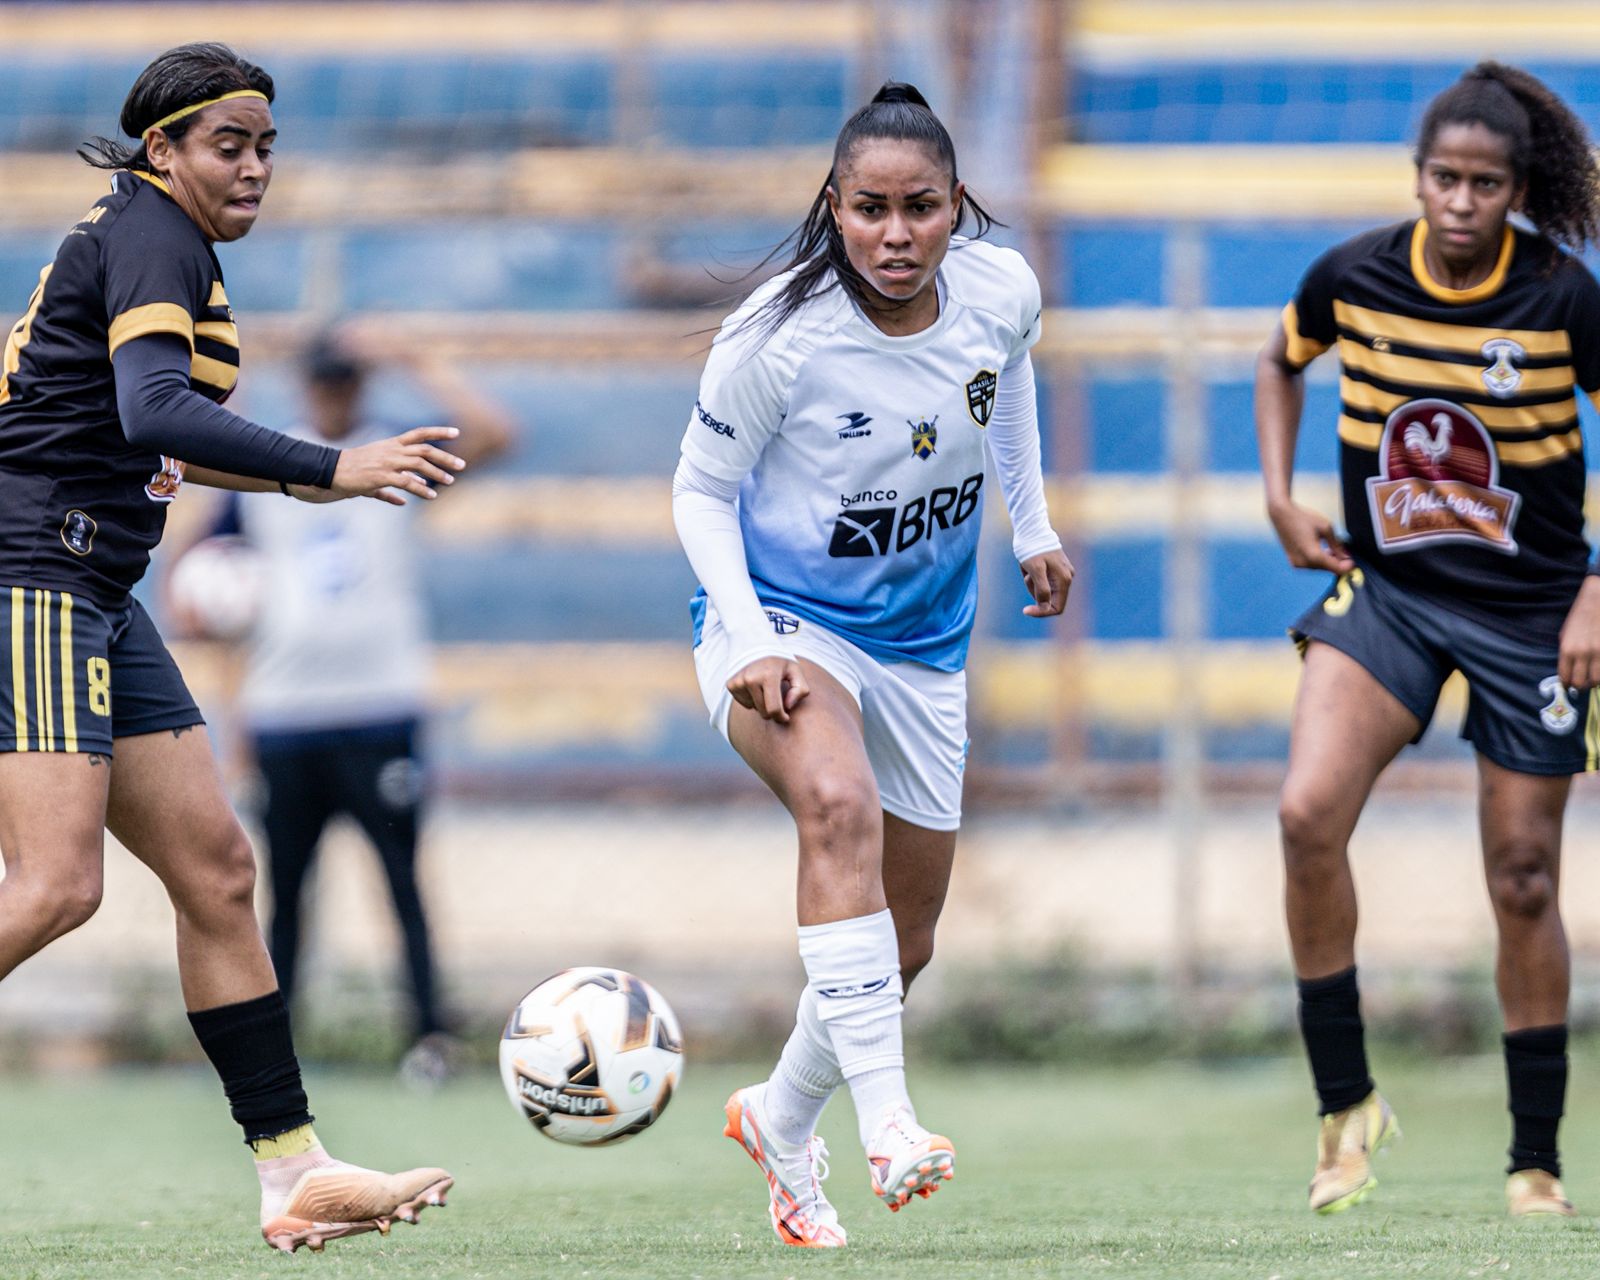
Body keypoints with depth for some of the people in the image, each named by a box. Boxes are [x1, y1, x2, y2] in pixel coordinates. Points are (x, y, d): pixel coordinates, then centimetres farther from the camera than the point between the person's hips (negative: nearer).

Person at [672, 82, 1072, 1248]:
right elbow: (701, 493, -11)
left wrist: (1032, 521, 15)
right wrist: (749, 644, -23)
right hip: (780, 620, -5)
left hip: (922, 643, 5)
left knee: (904, 946, 13)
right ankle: (886, 1121, -41)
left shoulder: (1000, 291, -13)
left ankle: (783, 1120, 42)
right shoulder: (779, 336, -24)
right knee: (842, 803, -38)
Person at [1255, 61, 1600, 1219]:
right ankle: (1346, 1102, -6)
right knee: (1309, 815, -20)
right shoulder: (1351, 277, -7)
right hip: (1385, 591, 2)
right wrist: (1280, 498, 5)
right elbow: (1281, 362, 16)